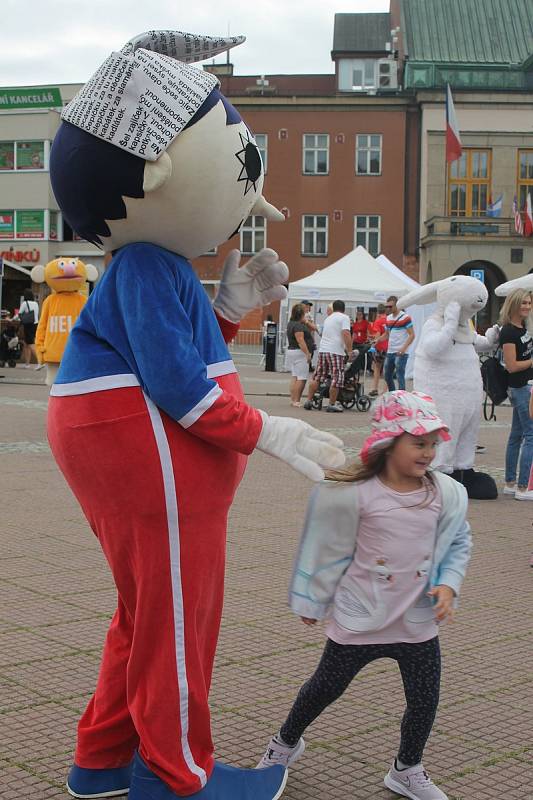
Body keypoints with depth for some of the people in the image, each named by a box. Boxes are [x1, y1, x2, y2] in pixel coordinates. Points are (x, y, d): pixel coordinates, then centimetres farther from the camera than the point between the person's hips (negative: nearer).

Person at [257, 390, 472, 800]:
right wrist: (313, 601, 4)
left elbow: (458, 543, 9)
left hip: (419, 621, 3)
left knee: (425, 700, 9)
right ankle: (286, 741, 41)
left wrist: (449, 585, -7)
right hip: (360, 620, -3)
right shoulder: (355, 494, -17)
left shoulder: (446, 493, -6)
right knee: (327, 686, 14)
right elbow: (331, 548, -5)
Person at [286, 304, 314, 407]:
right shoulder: (298, 325, -16)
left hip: (291, 351, 10)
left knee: (295, 377, 11)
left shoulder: (291, 323, 15)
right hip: (300, 353, -10)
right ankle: (296, 401, -11)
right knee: (302, 378, -8)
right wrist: (308, 353, -23)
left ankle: (293, 400, 11)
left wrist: (306, 322, 15)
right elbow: (300, 340, -22)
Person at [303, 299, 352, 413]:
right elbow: (346, 334, -14)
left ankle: (308, 401, 13)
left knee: (317, 377, 11)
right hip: (335, 352, -7)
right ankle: (332, 404, -1)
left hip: (322, 349, 7)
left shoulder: (328, 318, 23)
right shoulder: (344, 318, 0)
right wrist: (349, 351, -11)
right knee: (336, 378, -2)